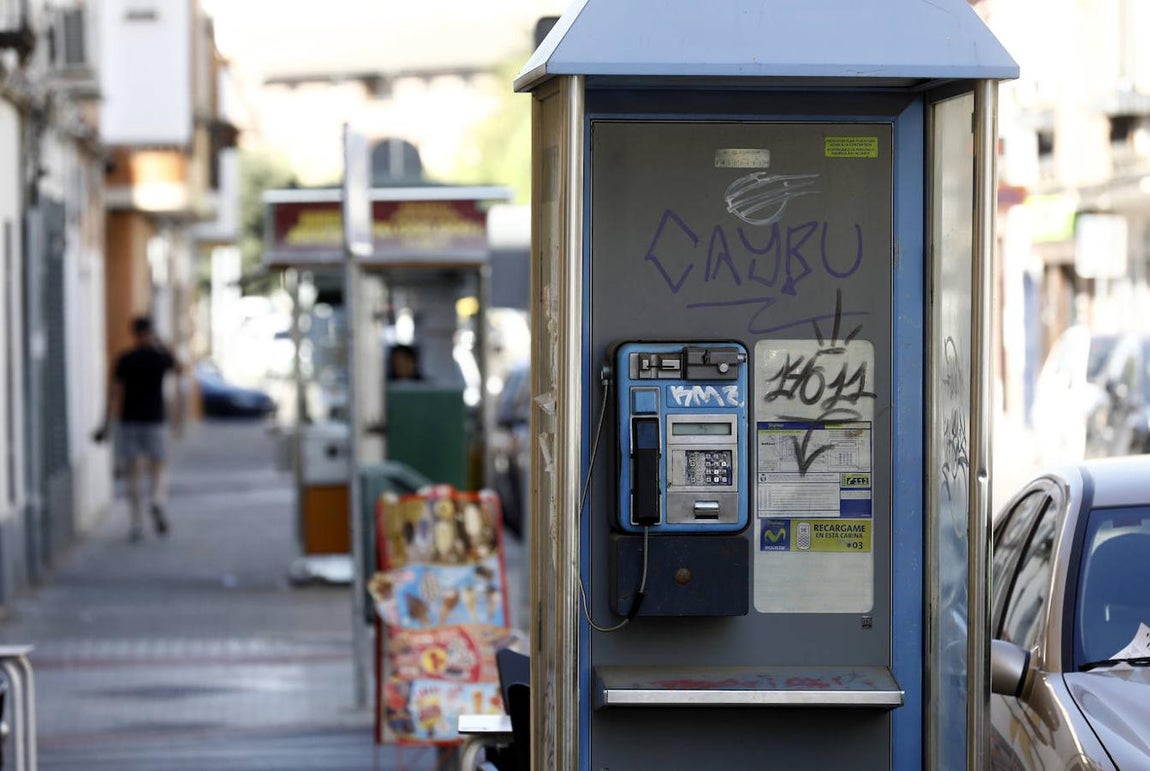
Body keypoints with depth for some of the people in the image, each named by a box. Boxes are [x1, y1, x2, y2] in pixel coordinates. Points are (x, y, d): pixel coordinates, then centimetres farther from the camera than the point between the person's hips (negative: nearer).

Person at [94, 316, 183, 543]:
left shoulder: (124, 360, -4)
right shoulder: (161, 356, -2)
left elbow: (114, 392, -7)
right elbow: (179, 369, 21)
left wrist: (106, 424, -4)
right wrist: (159, 346, 29)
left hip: (129, 420, 0)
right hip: (154, 420, 0)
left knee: (134, 473, 5)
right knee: (158, 470, 8)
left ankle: (137, 524, 3)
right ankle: (158, 501, -24)